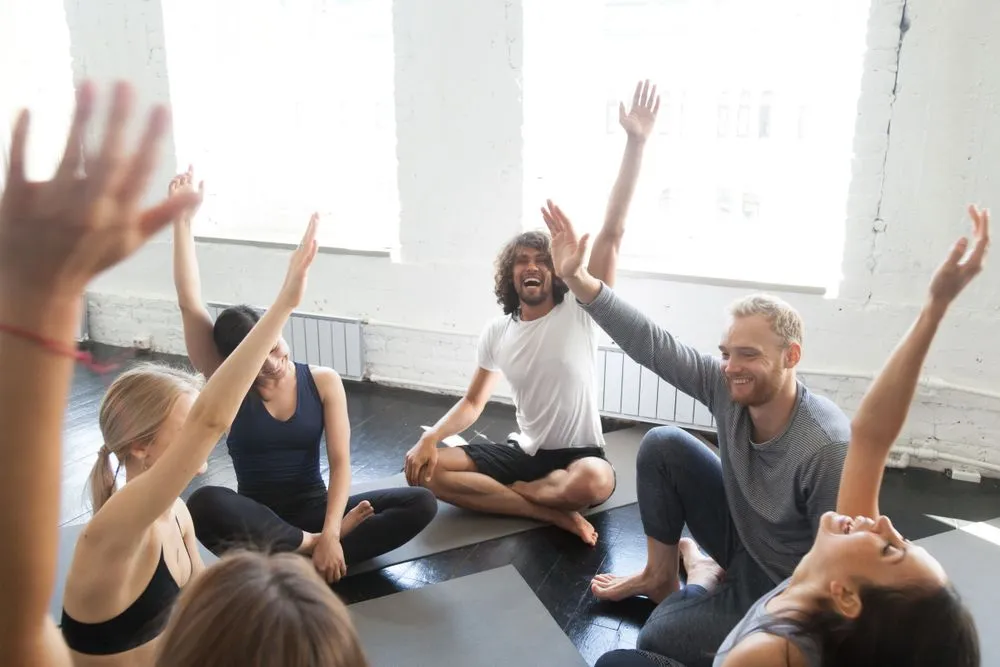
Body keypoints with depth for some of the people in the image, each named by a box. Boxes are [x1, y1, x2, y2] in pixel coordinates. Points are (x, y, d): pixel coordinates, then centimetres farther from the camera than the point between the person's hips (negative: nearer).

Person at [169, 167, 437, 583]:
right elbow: (190, 304, -17)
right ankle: (311, 547, -22)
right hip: (258, 522, -1)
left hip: (315, 511, 1)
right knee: (204, 504, -37)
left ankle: (300, 562, -29)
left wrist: (330, 534, -25)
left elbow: (340, 462, -11)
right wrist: (183, 221, -18)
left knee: (421, 504, -21)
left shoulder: (323, 381, -7)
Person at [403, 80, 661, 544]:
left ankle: (504, 492, -10)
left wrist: (635, 143, -28)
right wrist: (430, 439, -12)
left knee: (594, 482, -41)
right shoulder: (496, 332, 3)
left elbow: (613, 233, -21)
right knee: (424, 468, -14)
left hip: (577, 454, -4)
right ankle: (551, 512, -19)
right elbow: (472, 403, 8)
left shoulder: (579, 310, -11)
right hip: (522, 451, 5)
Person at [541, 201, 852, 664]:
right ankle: (661, 575, 10)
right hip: (739, 541, 6)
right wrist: (577, 279, -28)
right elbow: (653, 344, -22)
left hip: (783, 590, -6)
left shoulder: (827, 447, -35)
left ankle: (703, 576, 17)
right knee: (662, 445, -9)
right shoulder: (726, 387, -19)